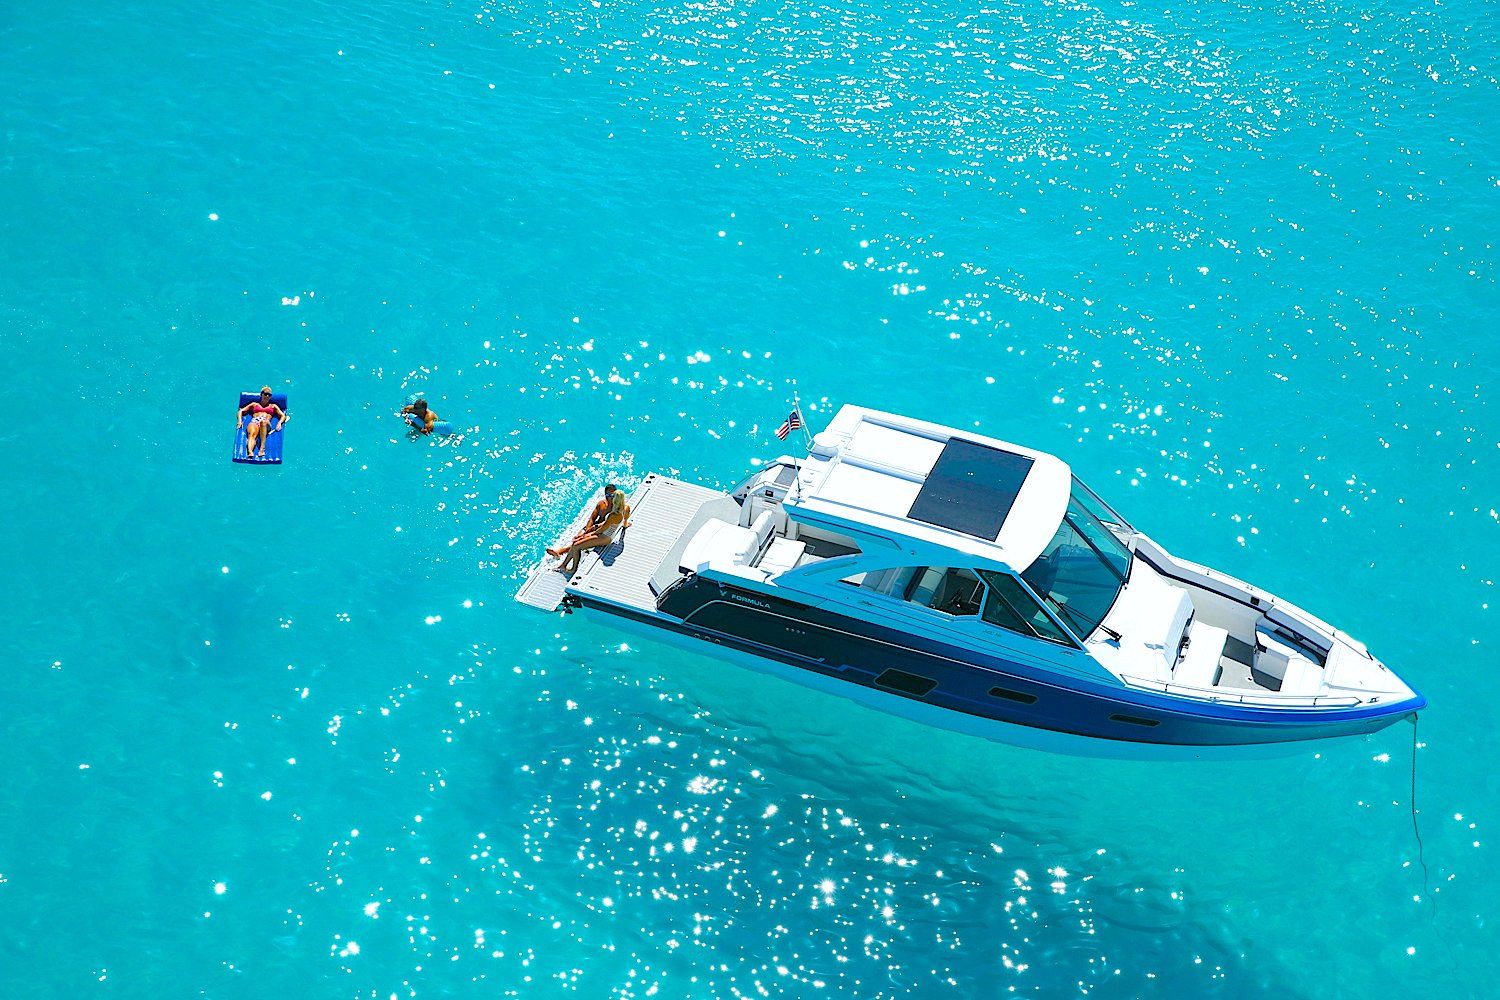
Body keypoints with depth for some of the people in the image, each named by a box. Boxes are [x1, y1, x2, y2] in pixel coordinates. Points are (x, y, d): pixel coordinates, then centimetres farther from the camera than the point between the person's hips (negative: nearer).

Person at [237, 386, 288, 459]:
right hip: (254, 422, 1)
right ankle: (250, 452, -66)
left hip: (266, 424, -1)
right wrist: (239, 421, 7)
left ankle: (262, 448, -56)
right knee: (252, 434, -37)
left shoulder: (273, 406, 32)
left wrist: (279, 423, -1)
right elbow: (241, 411, 26)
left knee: (263, 421, -42)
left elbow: (283, 416, 21)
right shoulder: (254, 404, 32)